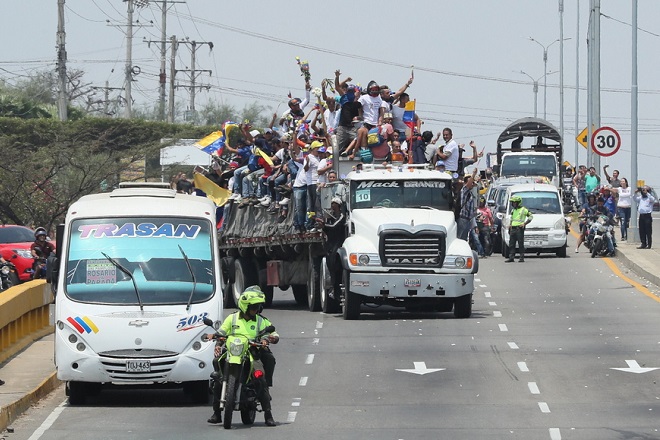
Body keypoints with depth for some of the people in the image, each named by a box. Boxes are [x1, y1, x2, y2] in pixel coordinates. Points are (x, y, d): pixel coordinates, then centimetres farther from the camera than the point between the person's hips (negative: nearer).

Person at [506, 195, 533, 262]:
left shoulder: (523, 210, -2)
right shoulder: (513, 210, 19)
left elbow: (530, 216, -2)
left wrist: (524, 223, -9)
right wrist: (510, 224, 13)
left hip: (520, 229, -7)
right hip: (513, 229, 7)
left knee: (521, 244, -5)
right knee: (511, 244, 1)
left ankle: (522, 257, -1)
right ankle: (511, 257, 2)